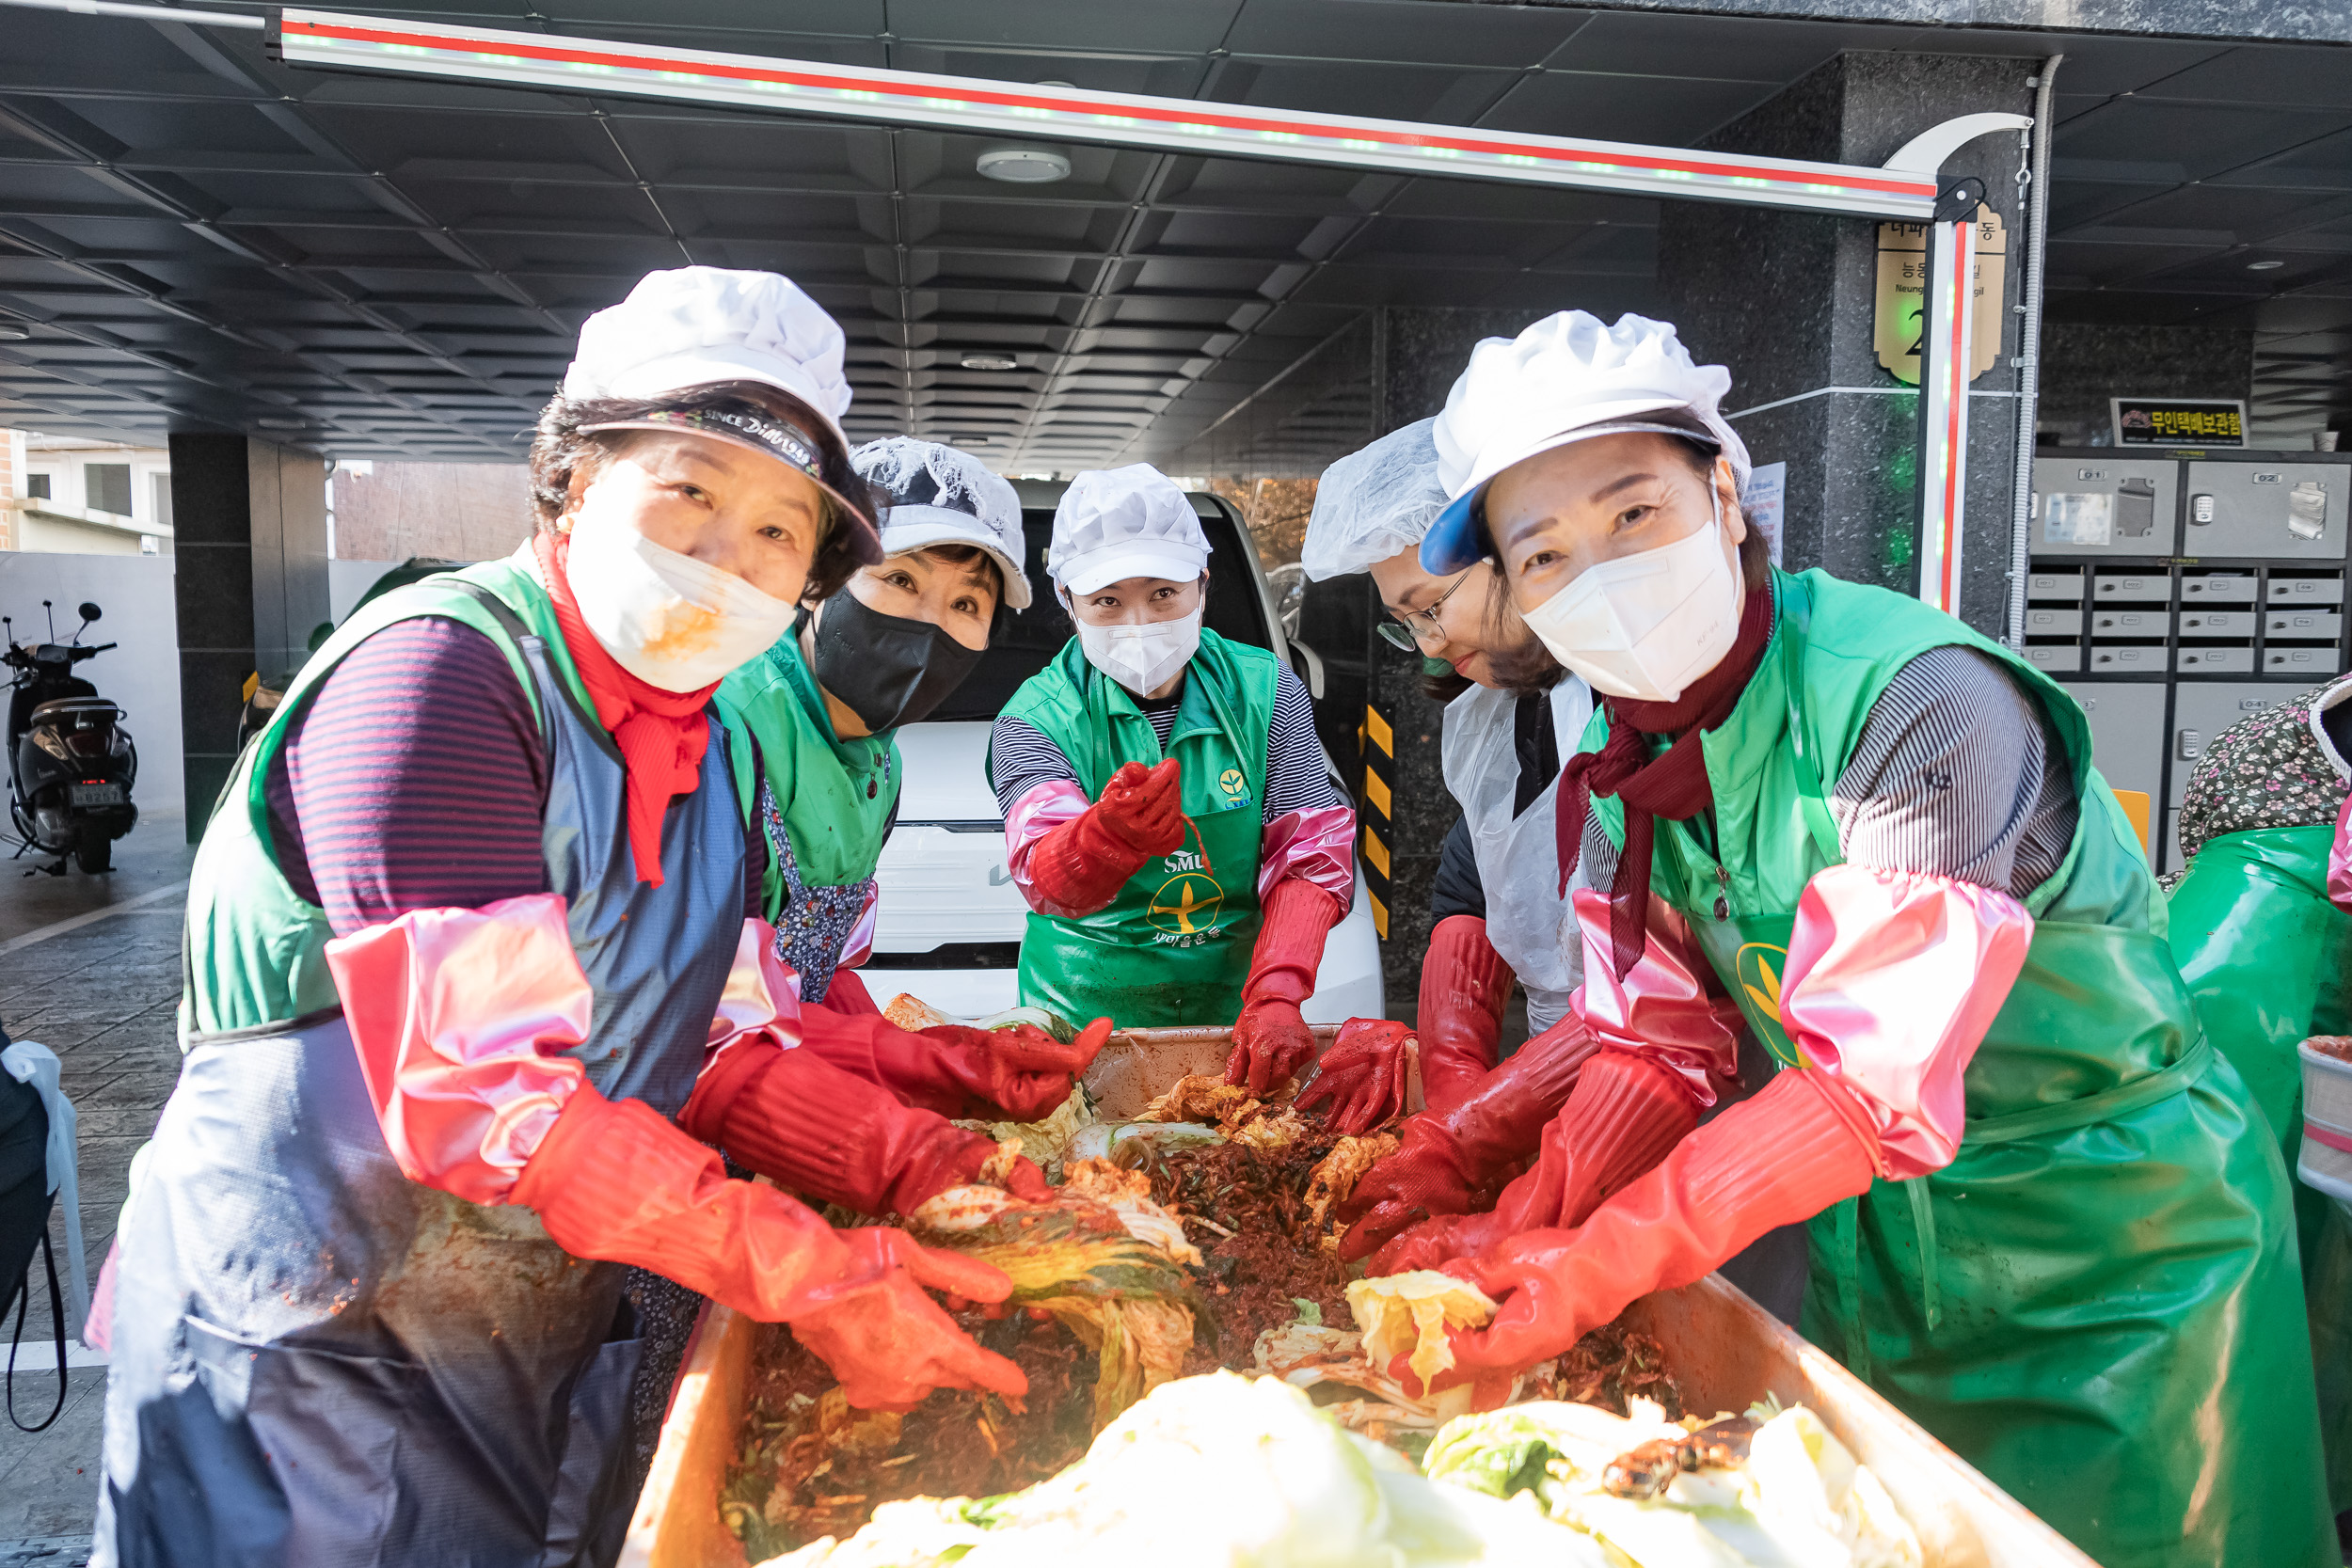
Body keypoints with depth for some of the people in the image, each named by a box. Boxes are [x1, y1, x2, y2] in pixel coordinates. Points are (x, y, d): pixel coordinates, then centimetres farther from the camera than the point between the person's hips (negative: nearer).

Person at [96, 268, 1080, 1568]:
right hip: (305, 1362, -7)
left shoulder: (702, 743, 2)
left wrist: (909, 1162, -14)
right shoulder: (438, 670, -23)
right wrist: (813, 1275, -30)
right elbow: (475, 1083, -30)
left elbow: (722, 1051, 2)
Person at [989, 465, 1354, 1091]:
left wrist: (1274, 996, -20)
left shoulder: (1266, 692, 1)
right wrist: (1110, 836, -45)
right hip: (1083, 1019, -1)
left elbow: (1311, 857, -3)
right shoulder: (1036, 717, -6)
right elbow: (1044, 879, -22)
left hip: (1234, 1008, 1)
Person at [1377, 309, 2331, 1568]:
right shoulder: (1622, 755, -7)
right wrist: (1522, 1234, -21)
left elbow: (1877, 1087, -33)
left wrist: (1600, 1261, -35)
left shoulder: (1916, 699, -29)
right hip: (1872, 1240, 6)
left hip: (2116, 1251, -6)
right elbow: (1652, 1048, -6)